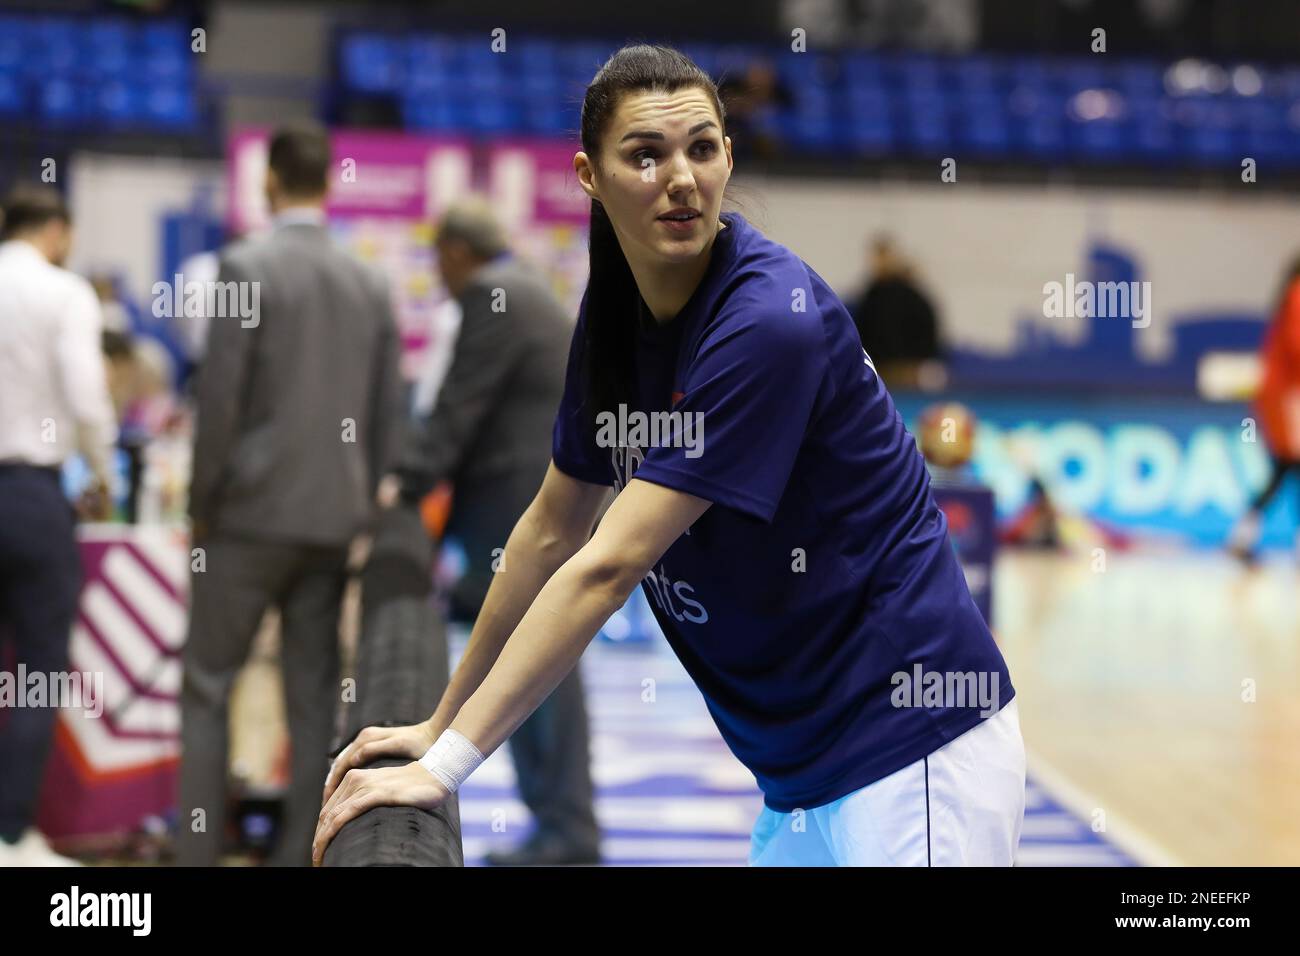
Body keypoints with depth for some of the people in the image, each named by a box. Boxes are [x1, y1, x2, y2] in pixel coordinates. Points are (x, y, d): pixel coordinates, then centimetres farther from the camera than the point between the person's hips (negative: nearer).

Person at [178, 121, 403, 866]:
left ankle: (198, 853, 1)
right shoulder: (372, 285, 7)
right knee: (315, 699, 7)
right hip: (334, 518, 5)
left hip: (252, 511, -4)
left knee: (207, 688, 5)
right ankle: (301, 854, 7)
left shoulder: (247, 266, -9)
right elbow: (389, 416, 8)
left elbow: (221, 398, -12)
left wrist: (201, 504, -2)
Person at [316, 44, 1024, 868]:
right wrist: (440, 727, 15)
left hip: (911, 744, -7)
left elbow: (608, 566, -24)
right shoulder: (613, 312, 3)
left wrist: (445, 766, -22)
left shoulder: (769, 321, -22)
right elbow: (552, 532, 13)